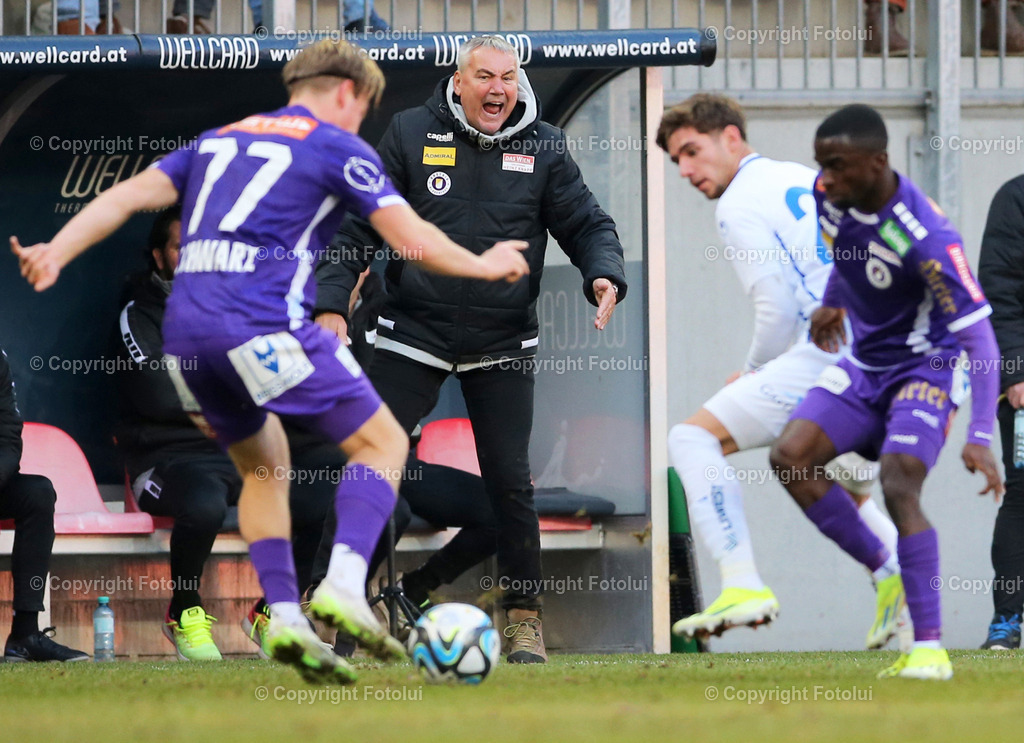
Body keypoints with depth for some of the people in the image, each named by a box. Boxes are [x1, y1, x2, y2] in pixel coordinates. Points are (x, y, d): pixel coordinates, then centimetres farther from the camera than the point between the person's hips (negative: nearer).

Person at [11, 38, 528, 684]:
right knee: (383, 443, 4)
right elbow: (412, 238, 4)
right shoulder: (338, 148, 8)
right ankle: (344, 586, -16)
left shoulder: (219, 140, 25)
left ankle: (285, 617, 7)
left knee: (263, 469, 23)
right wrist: (485, 266, 19)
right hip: (263, 326, -6)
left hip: (185, 332, 6)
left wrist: (55, 252, 9)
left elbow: (129, 194, 15)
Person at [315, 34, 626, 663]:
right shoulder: (410, 134, 0)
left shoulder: (544, 147, 2)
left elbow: (587, 223, 5)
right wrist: (331, 302, -7)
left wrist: (605, 275, -16)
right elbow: (359, 225, 2)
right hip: (414, 336, -1)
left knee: (510, 480, 0)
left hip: (503, 347, 1)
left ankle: (524, 614, 12)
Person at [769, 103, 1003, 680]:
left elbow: (979, 339, -29)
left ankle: (931, 648, -19)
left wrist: (980, 438, -35)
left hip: (927, 367, -7)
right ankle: (886, 571, 3)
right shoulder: (831, 195, -10)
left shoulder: (926, 238, -31)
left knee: (899, 486, -25)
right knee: (790, 458, -11)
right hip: (867, 362, 7)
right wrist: (833, 304, 22)